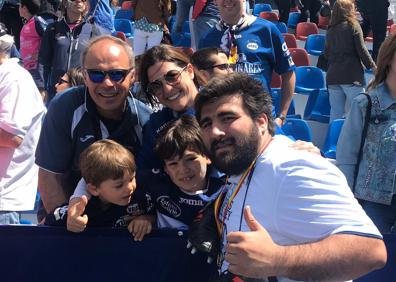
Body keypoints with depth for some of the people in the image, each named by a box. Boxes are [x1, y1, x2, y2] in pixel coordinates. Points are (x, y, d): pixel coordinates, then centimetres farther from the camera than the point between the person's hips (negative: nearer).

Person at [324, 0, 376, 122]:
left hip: (332, 76, 5)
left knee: (335, 113, 7)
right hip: (352, 75, -5)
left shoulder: (331, 30, 11)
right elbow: (361, 50, -6)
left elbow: (326, 53, 13)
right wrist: (372, 66, 1)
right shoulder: (353, 26, -1)